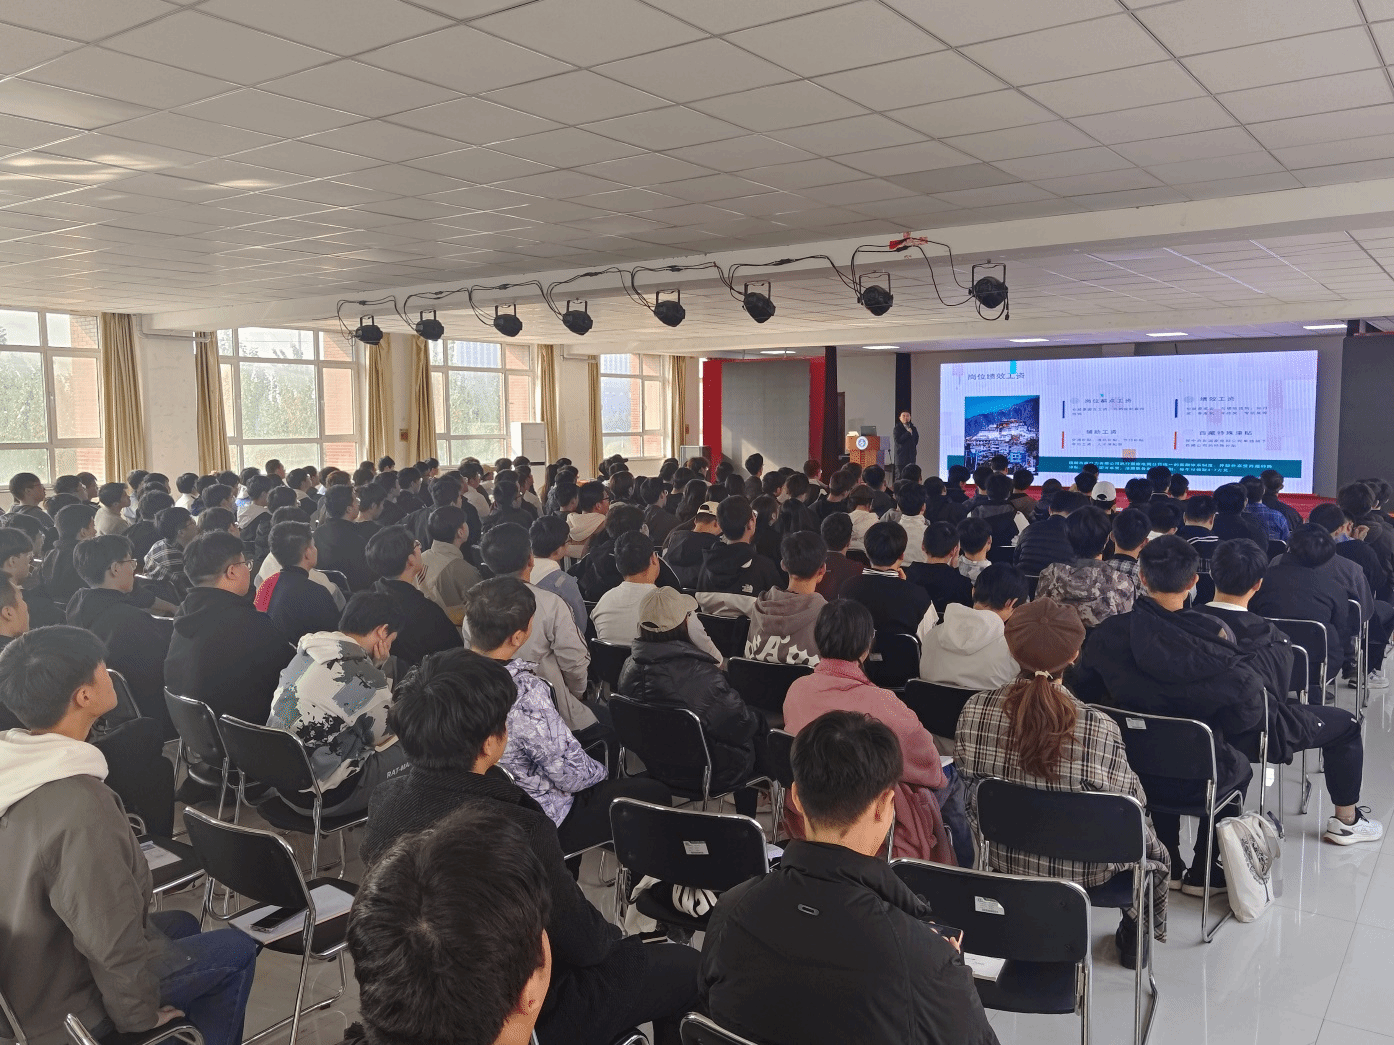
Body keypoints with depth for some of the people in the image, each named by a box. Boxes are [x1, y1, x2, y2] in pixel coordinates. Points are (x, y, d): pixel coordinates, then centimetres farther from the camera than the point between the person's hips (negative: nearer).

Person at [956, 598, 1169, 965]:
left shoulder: (974, 711, -20)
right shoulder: (1100, 730, -29)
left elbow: (967, 794, -6)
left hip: (1003, 859, 4)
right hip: (1083, 870, -3)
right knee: (1153, 848, 28)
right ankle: (1135, 937, 47)